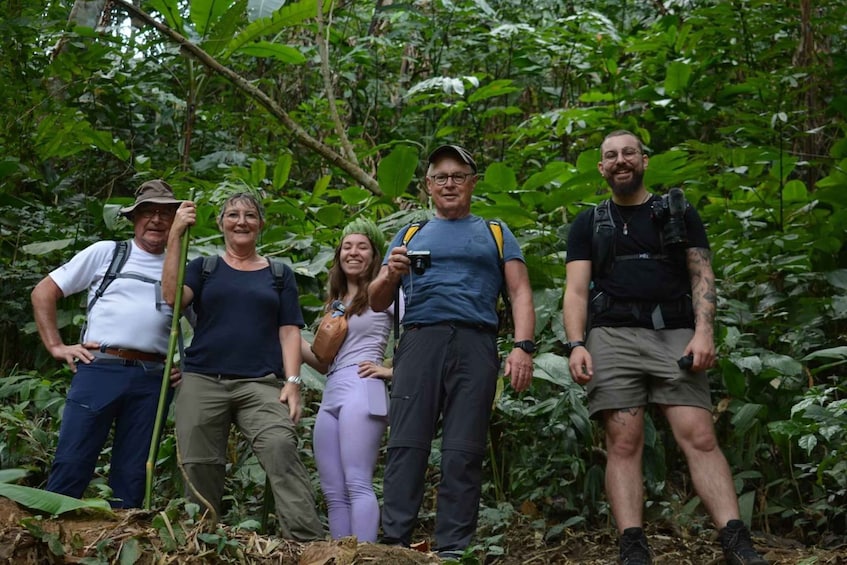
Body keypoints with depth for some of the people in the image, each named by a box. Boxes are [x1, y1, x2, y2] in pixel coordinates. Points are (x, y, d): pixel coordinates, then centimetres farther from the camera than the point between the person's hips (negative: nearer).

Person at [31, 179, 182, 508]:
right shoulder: (105, 252, 10)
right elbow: (43, 293, 11)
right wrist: (56, 347, 3)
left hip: (151, 380, 2)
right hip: (98, 369, -2)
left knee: (132, 476, 6)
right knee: (71, 465, -4)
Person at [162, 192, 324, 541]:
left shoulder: (280, 274, 18)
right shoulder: (204, 267, 17)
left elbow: (289, 331, 10)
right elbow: (172, 296, -4)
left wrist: (292, 381, -3)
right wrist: (175, 235, -5)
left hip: (261, 384, -1)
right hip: (202, 381, 2)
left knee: (281, 447, -25)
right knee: (199, 468, -1)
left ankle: (308, 541, -30)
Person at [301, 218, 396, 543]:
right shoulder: (335, 302, 24)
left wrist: (392, 370, -10)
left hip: (361, 392, -8)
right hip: (330, 397, 8)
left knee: (357, 485, -16)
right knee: (333, 493, 4)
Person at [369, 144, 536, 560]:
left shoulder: (495, 234, 20)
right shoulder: (409, 235, 23)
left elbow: (520, 292, 9)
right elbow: (377, 302, 18)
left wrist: (522, 346, -8)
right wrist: (391, 274, -5)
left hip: (475, 343, -1)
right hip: (419, 341, 1)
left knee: (463, 452, -5)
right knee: (406, 445, -8)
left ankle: (453, 550, -4)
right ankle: (394, 542, -9)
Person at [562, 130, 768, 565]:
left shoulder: (679, 213, 18)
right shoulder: (588, 224, 18)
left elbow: (701, 277, 11)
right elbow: (576, 290, 8)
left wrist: (703, 331, -6)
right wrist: (576, 344, -8)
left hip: (674, 335, 0)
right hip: (613, 336, 0)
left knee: (700, 437, -12)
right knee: (624, 443, -9)